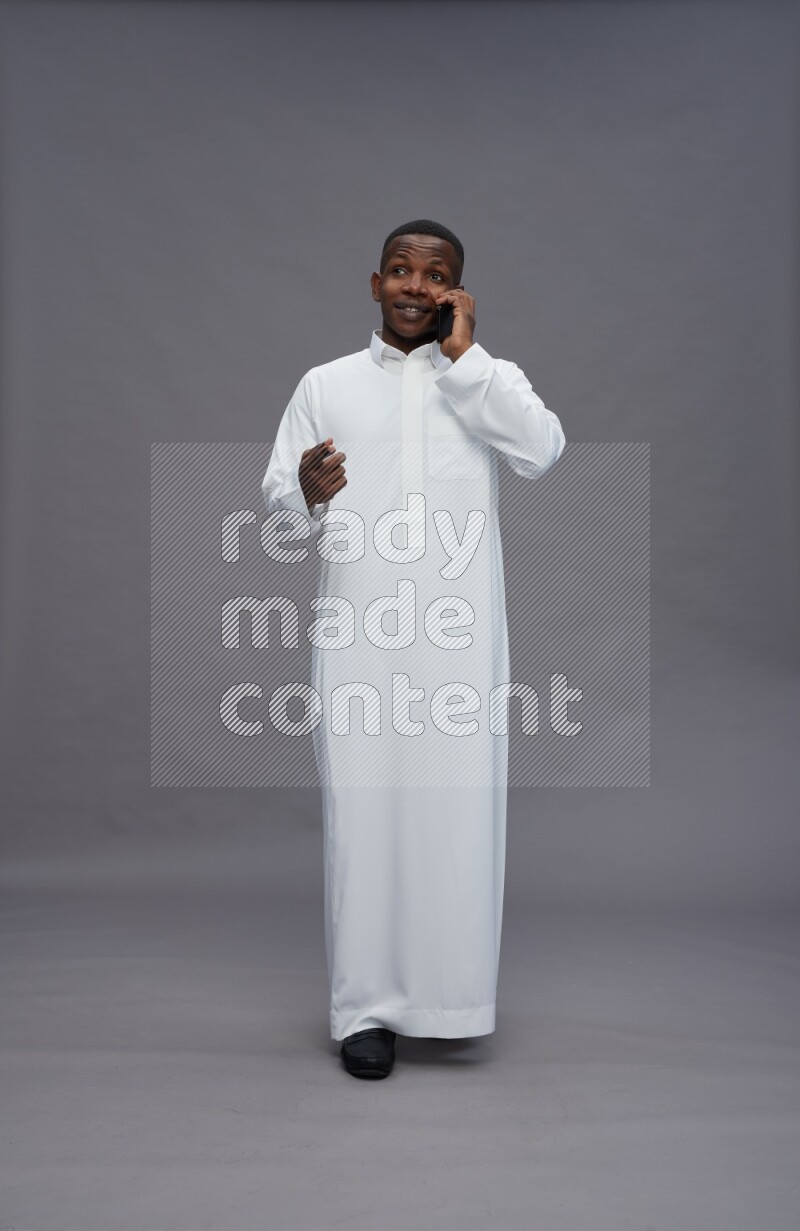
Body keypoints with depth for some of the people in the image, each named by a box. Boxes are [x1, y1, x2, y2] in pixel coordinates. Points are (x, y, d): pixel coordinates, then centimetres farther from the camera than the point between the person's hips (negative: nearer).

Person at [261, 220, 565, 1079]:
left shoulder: (488, 379, 13)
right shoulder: (326, 385, 14)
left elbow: (541, 451, -8)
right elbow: (281, 509, 10)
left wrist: (462, 352, -5)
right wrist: (306, 492, -14)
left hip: (458, 631, 0)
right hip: (357, 630, 0)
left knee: (459, 804, 0)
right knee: (361, 806, -1)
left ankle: (451, 990, 15)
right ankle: (367, 1005, 9)